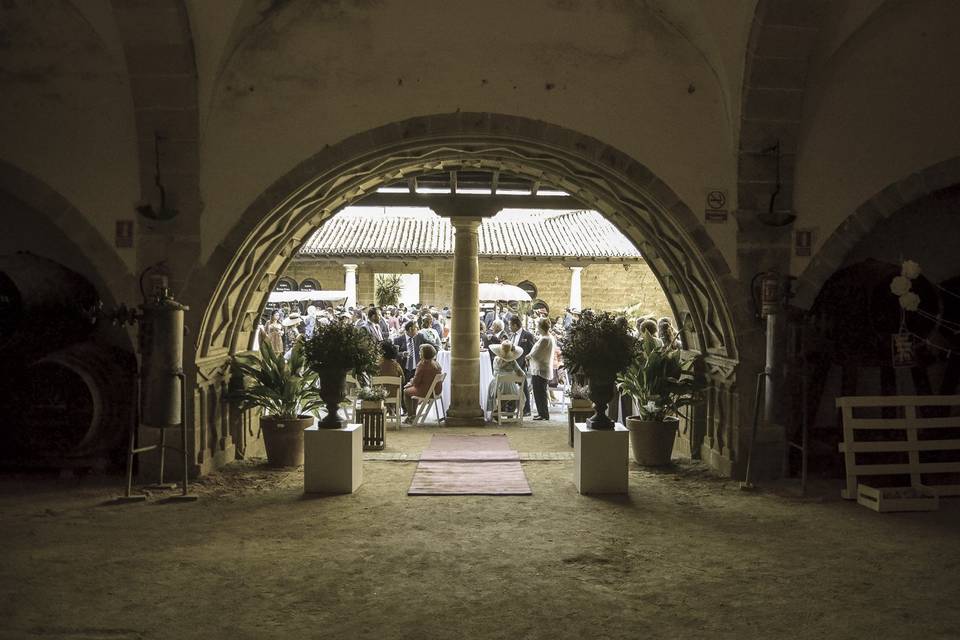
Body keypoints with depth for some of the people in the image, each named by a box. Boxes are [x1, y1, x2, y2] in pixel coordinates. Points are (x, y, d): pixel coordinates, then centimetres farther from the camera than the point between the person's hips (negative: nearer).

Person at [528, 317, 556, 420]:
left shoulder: (544, 339, -21)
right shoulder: (550, 337, 11)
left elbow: (535, 355, -20)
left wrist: (528, 356, -1)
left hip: (540, 370, -10)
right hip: (545, 369, 10)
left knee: (540, 393, -2)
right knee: (540, 393, 17)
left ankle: (544, 414, 4)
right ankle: (542, 413, 24)